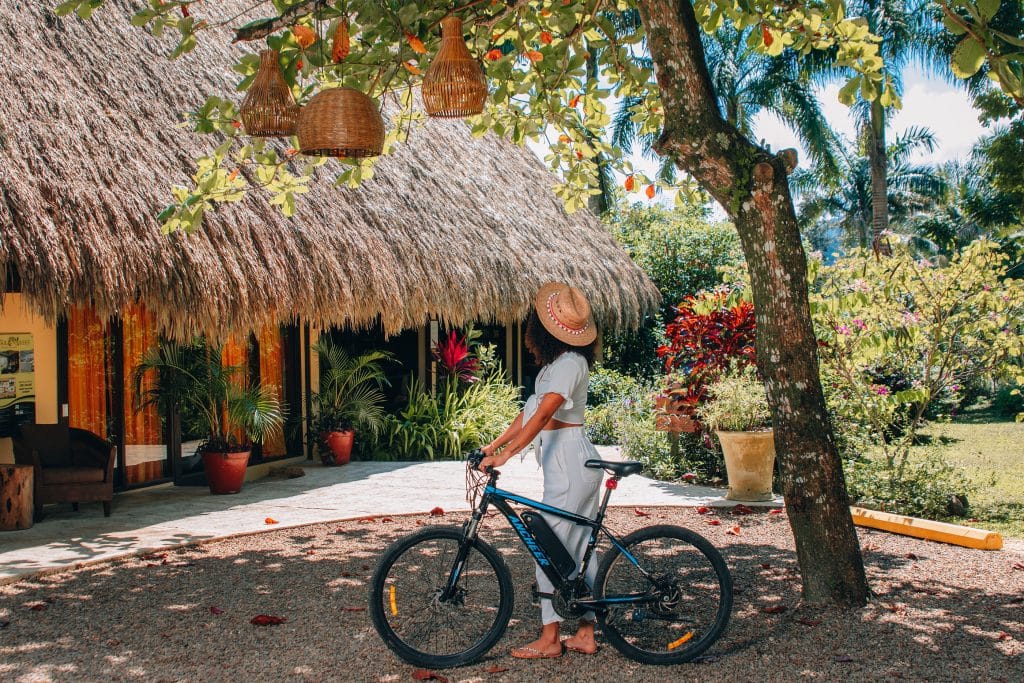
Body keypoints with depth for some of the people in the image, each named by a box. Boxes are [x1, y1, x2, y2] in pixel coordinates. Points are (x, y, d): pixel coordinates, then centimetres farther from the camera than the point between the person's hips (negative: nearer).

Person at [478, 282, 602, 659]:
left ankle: (550, 638, 2)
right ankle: (585, 634, 18)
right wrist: (497, 442, 10)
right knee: (578, 549, 12)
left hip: (569, 462, -10)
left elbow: (542, 415, -27)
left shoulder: (569, 364, -18)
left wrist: (505, 454, -31)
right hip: (576, 462, 10)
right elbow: (531, 408, 14)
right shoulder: (557, 362, 13)